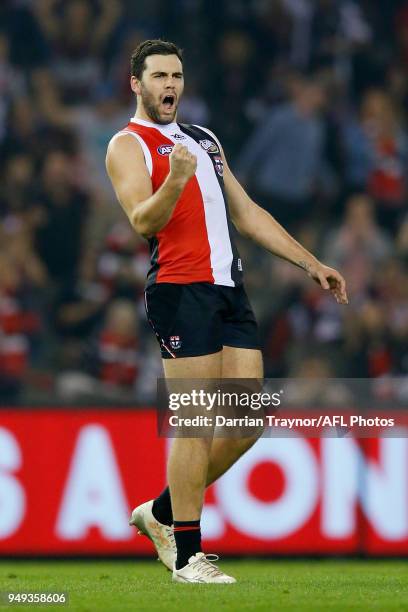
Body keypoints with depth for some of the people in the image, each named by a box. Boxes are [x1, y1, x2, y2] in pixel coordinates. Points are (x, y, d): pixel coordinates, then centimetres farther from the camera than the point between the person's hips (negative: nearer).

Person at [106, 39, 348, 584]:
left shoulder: (204, 140, 24)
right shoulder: (128, 146, 0)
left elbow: (246, 213, 27)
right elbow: (143, 221, -15)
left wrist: (310, 264, 22)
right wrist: (174, 182, -34)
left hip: (229, 289, 8)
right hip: (180, 290, -8)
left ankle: (162, 513, 19)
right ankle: (187, 555, -4)